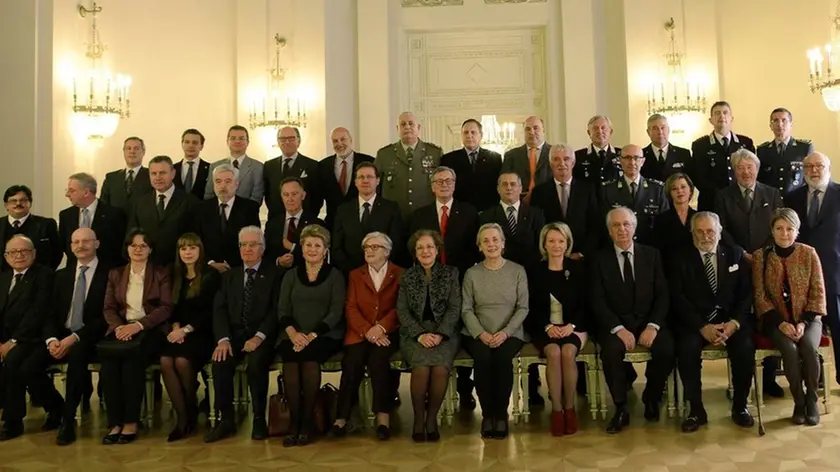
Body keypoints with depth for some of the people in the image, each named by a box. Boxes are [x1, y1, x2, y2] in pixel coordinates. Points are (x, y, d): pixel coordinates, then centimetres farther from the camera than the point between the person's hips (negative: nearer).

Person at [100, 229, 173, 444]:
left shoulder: (162, 274, 8)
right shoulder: (115, 274, 19)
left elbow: (166, 308, -3)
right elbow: (109, 308, 11)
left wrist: (138, 325, -17)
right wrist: (118, 326, -12)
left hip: (150, 330, -3)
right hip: (122, 328, 3)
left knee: (133, 355, -36)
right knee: (107, 354, -31)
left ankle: (131, 421, -28)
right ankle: (114, 422, -27)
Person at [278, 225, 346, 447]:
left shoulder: (335, 275, 6)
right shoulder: (291, 275, 15)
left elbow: (336, 312, -4)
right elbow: (282, 310, 6)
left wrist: (312, 335, -17)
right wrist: (293, 332, -14)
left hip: (325, 335, -2)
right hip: (295, 336, 2)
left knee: (309, 356, -33)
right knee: (290, 357, -31)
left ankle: (308, 421, -20)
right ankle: (294, 421, -21)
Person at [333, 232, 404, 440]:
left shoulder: (400, 274, 11)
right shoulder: (355, 275, 17)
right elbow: (350, 308, 5)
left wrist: (381, 327, -16)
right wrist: (367, 331, -12)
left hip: (387, 332, -2)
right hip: (360, 332, 2)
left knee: (377, 359, -31)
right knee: (352, 361, -27)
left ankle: (383, 415, -23)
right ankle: (342, 416, -18)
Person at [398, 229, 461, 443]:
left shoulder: (450, 273, 8)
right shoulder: (407, 276, 10)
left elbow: (454, 308, 1)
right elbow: (402, 311, 3)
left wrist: (440, 334, -13)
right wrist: (420, 334, -13)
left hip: (444, 333, 0)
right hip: (414, 333, 0)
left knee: (441, 367, -30)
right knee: (421, 366, -30)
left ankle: (432, 417, -9)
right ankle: (418, 418, -10)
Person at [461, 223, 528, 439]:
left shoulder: (518, 271, 5)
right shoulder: (472, 274, 6)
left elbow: (523, 308, 0)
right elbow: (466, 310, 2)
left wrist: (505, 332, -14)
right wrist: (481, 334, -14)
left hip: (510, 334, 0)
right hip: (478, 334, 0)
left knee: (503, 357, -31)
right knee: (483, 358, -30)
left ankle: (501, 414, -15)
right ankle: (487, 414, -14)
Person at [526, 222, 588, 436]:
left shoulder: (577, 268, 4)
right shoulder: (535, 271, 3)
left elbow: (585, 304, 3)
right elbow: (532, 307, 2)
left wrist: (571, 325, -13)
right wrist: (548, 326, -14)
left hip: (574, 326, 0)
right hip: (544, 328, 0)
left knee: (568, 352, -30)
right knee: (553, 352, -30)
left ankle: (570, 407, -14)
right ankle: (556, 409, -19)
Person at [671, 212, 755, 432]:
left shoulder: (736, 254, 10)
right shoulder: (681, 259, 4)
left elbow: (746, 292, 4)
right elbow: (678, 298, -5)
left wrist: (734, 322, -13)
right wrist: (702, 327, -17)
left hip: (731, 318, 2)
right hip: (696, 321, -1)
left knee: (745, 348, -27)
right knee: (687, 348, -30)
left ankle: (740, 406, -3)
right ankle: (696, 409, -13)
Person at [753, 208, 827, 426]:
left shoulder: (809, 253, 0)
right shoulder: (761, 256, -1)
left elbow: (818, 292, -1)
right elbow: (760, 295, -3)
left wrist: (804, 322, -12)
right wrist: (781, 322, -14)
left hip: (807, 318, 1)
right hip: (777, 320, 0)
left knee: (809, 348, -29)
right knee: (790, 349, -29)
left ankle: (812, 400, -5)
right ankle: (799, 401, -8)